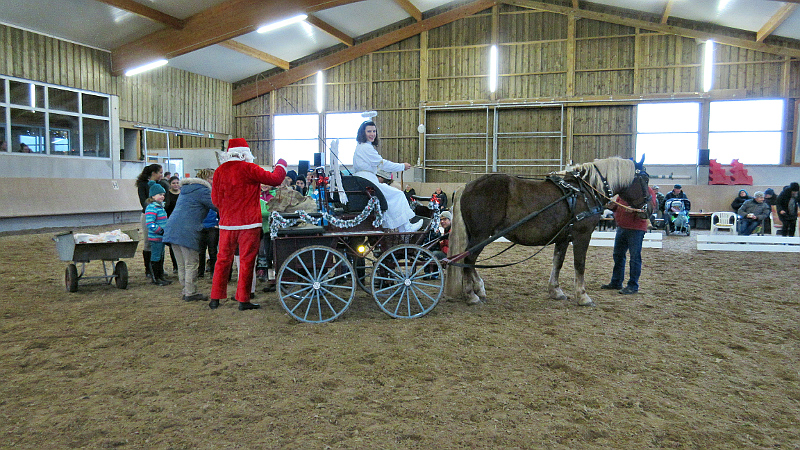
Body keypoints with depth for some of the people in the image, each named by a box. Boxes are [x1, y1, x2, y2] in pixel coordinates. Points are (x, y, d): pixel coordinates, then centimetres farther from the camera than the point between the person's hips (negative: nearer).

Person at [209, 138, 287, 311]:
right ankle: (243, 300, 6)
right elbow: (275, 179, -7)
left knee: (223, 259, 13)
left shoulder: (219, 171, 5)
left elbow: (215, 199, 12)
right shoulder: (249, 169, -9)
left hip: (226, 224, 5)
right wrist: (281, 165, 11)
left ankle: (215, 299, 18)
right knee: (246, 261, 2)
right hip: (249, 223, -5)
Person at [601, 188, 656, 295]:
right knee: (618, 255, 15)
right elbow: (617, 206, 23)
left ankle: (633, 286, 7)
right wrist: (612, 206, 1)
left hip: (636, 229, -8)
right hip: (621, 227, 8)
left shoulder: (647, 191, -7)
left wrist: (634, 209, -31)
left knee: (635, 257, -2)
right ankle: (616, 283, 27)